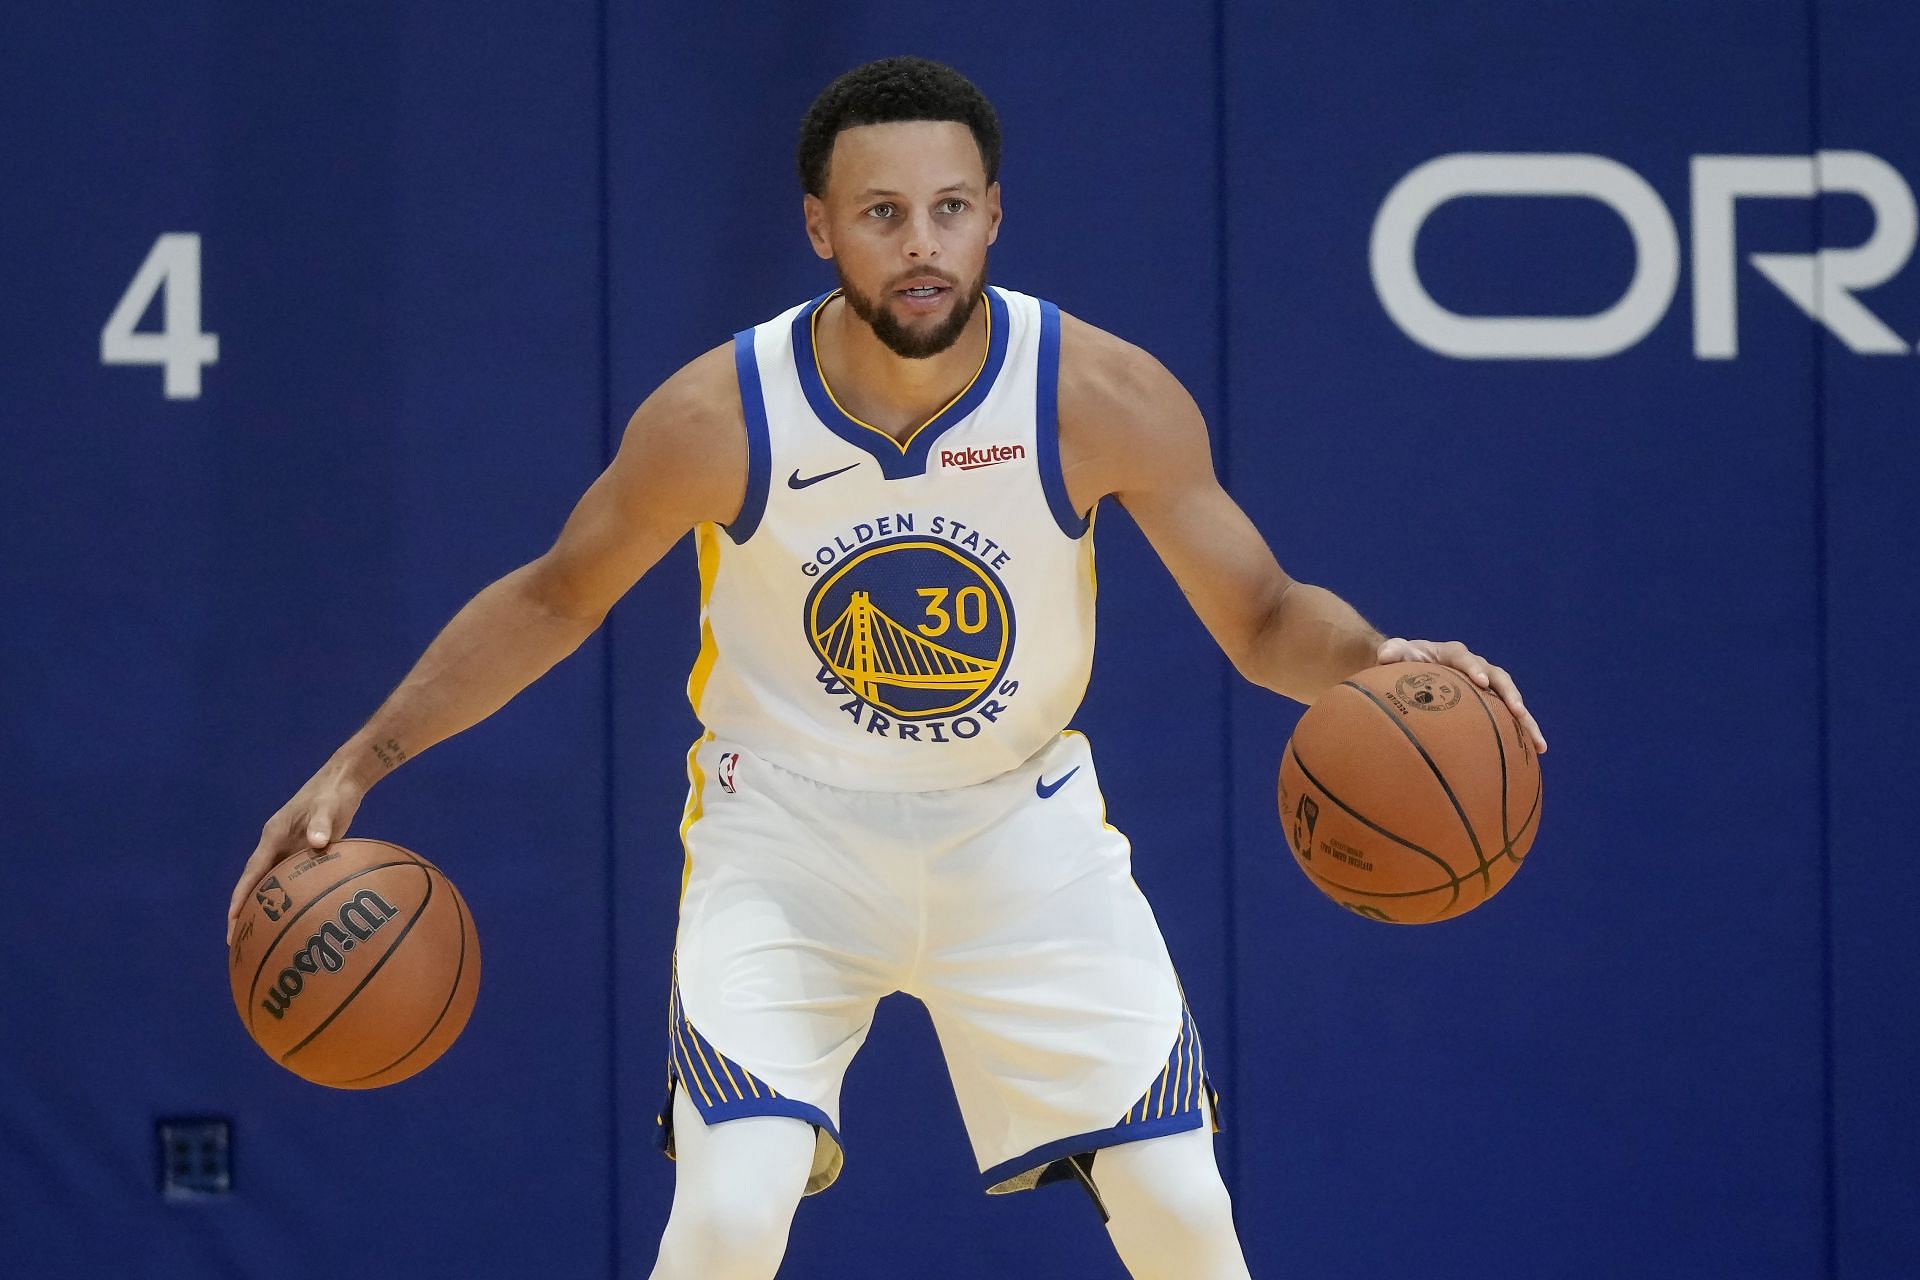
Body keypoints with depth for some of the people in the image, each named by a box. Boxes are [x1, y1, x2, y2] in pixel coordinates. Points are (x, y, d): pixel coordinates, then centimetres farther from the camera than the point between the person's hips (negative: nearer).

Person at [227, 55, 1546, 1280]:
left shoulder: (1106, 399, -20)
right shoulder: (721, 416, -20)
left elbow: (1266, 620, -10)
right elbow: (554, 600, -3)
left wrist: (1378, 661, -32)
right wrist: (361, 764, -7)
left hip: (1021, 825, 2)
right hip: (787, 832, -2)